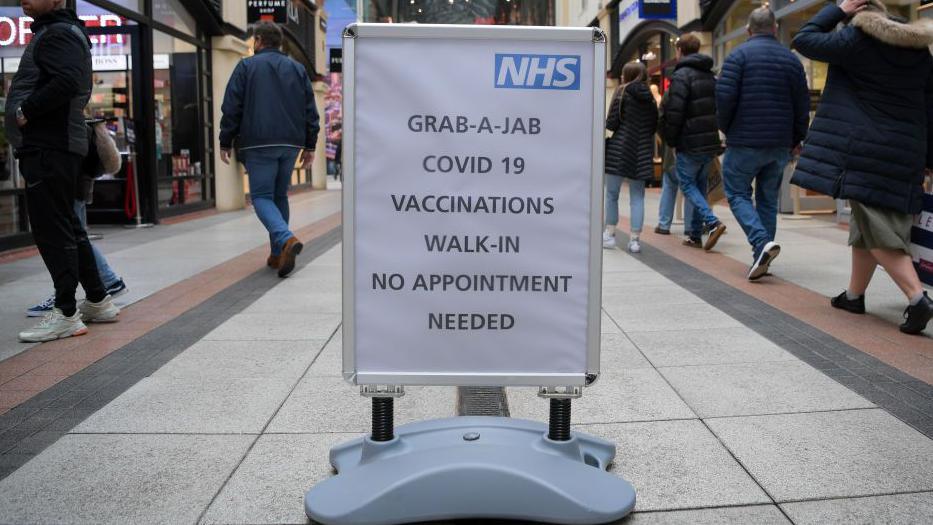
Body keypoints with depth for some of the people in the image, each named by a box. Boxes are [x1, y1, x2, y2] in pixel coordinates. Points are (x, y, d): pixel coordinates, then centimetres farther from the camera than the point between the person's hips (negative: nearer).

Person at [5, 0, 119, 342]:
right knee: (67, 227, 14)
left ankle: (66, 315, -2)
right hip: (57, 144, 11)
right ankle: (98, 302, 22)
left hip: (48, 147, -11)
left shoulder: (57, 33, -9)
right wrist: (26, 111, 15)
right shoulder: (59, 32, 22)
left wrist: (25, 111, -16)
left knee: (52, 230, -7)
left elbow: (66, 81, -26)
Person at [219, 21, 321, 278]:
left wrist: (226, 142, 4)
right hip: (291, 144, 4)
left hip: (259, 145, -4)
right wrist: (310, 146, 14)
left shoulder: (247, 66, 2)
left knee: (261, 197, -2)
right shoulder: (297, 68, 14)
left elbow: (231, 108, -2)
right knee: (280, 196, 14)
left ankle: (286, 240, -27)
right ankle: (278, 254, 13)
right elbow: (310, 110, 11)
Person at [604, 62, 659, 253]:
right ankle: (635, 239, 4)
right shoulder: (649, 97, 9)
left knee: (612, 194, 9)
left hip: (619, 149, -4)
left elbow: (612, 123, -9)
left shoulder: (623, 92, -4)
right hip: (642, 151, 4)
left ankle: (609, 234, 13)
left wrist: (605, 123, 11)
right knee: (637, 197, 7)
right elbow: (654, 126, 12)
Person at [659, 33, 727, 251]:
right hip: (711, 142, 7)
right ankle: (695, 235, 17)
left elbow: (673, 112, -17)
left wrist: (670, 139, -5)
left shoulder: (681, 75, -10)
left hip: (690, 143, -7)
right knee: (700, 185, 14)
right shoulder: (711, 76, 16)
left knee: (687, 184, 2)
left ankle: (712, 222, -16)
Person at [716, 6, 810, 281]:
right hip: (780, 145, 5)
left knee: (737, 193, 5)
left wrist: (726, 128, 2)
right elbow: (803, 104, 9)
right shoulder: (791, 59, 9)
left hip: (744, 142, -4)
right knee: (768, 199, 13)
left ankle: (762, 243, -16)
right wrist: (795, 140, 18)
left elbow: (724, 96, -14)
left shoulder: (739, 55, -5)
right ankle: (762, 260, 13)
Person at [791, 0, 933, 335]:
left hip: (866, 150, -7)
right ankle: (854, 295, 28)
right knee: (865, 224, 18)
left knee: (879, 231, -6)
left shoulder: (856, 39, -8)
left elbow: (804, 39, 2)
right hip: (906, 153, 7)